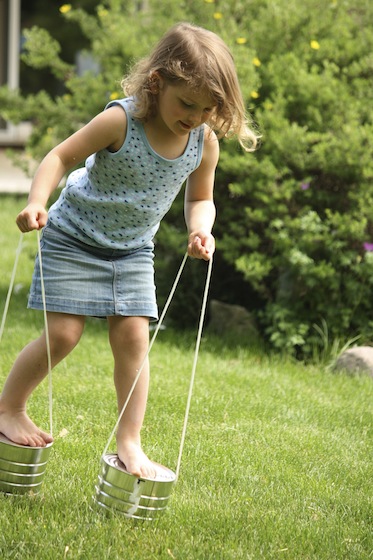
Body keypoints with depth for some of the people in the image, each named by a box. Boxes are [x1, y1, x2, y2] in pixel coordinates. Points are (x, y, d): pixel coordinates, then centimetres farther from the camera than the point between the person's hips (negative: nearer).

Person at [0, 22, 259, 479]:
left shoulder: (205, 142, -10)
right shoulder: (121, 120, -25)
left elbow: (200, 199, 5)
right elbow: (62, 156, -18)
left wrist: (200, 229, -16)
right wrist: (37, 202, -34)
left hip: (133, 249, 4)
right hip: (75, 237, -4)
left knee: (133, 336, -4)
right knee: (63, 334, -7)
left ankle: (129, 442, 6)